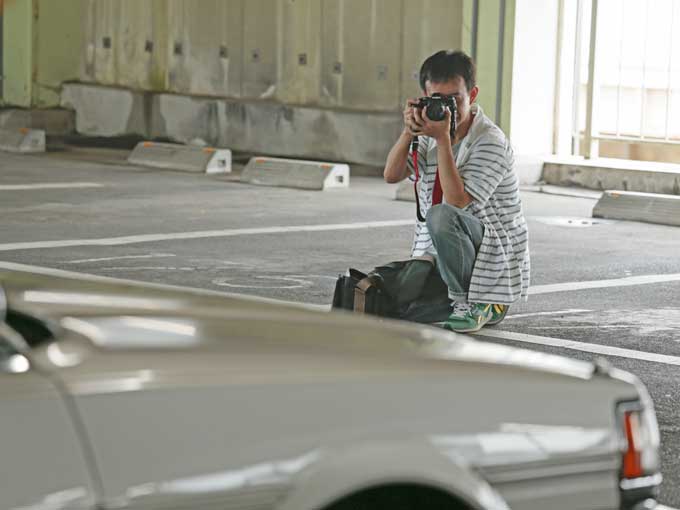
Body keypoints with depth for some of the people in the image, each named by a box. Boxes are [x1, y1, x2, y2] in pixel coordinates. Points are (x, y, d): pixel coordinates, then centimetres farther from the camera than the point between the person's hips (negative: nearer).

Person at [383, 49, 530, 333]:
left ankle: (471, 304, -17)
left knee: (440, 215, -35)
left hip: (493, 253, -8)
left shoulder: (491, 142, -17)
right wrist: (409, 131, -17)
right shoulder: (433, 130, 6)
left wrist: (443, 139, -29)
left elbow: (457, 201, -27)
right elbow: (391, 175, -3)